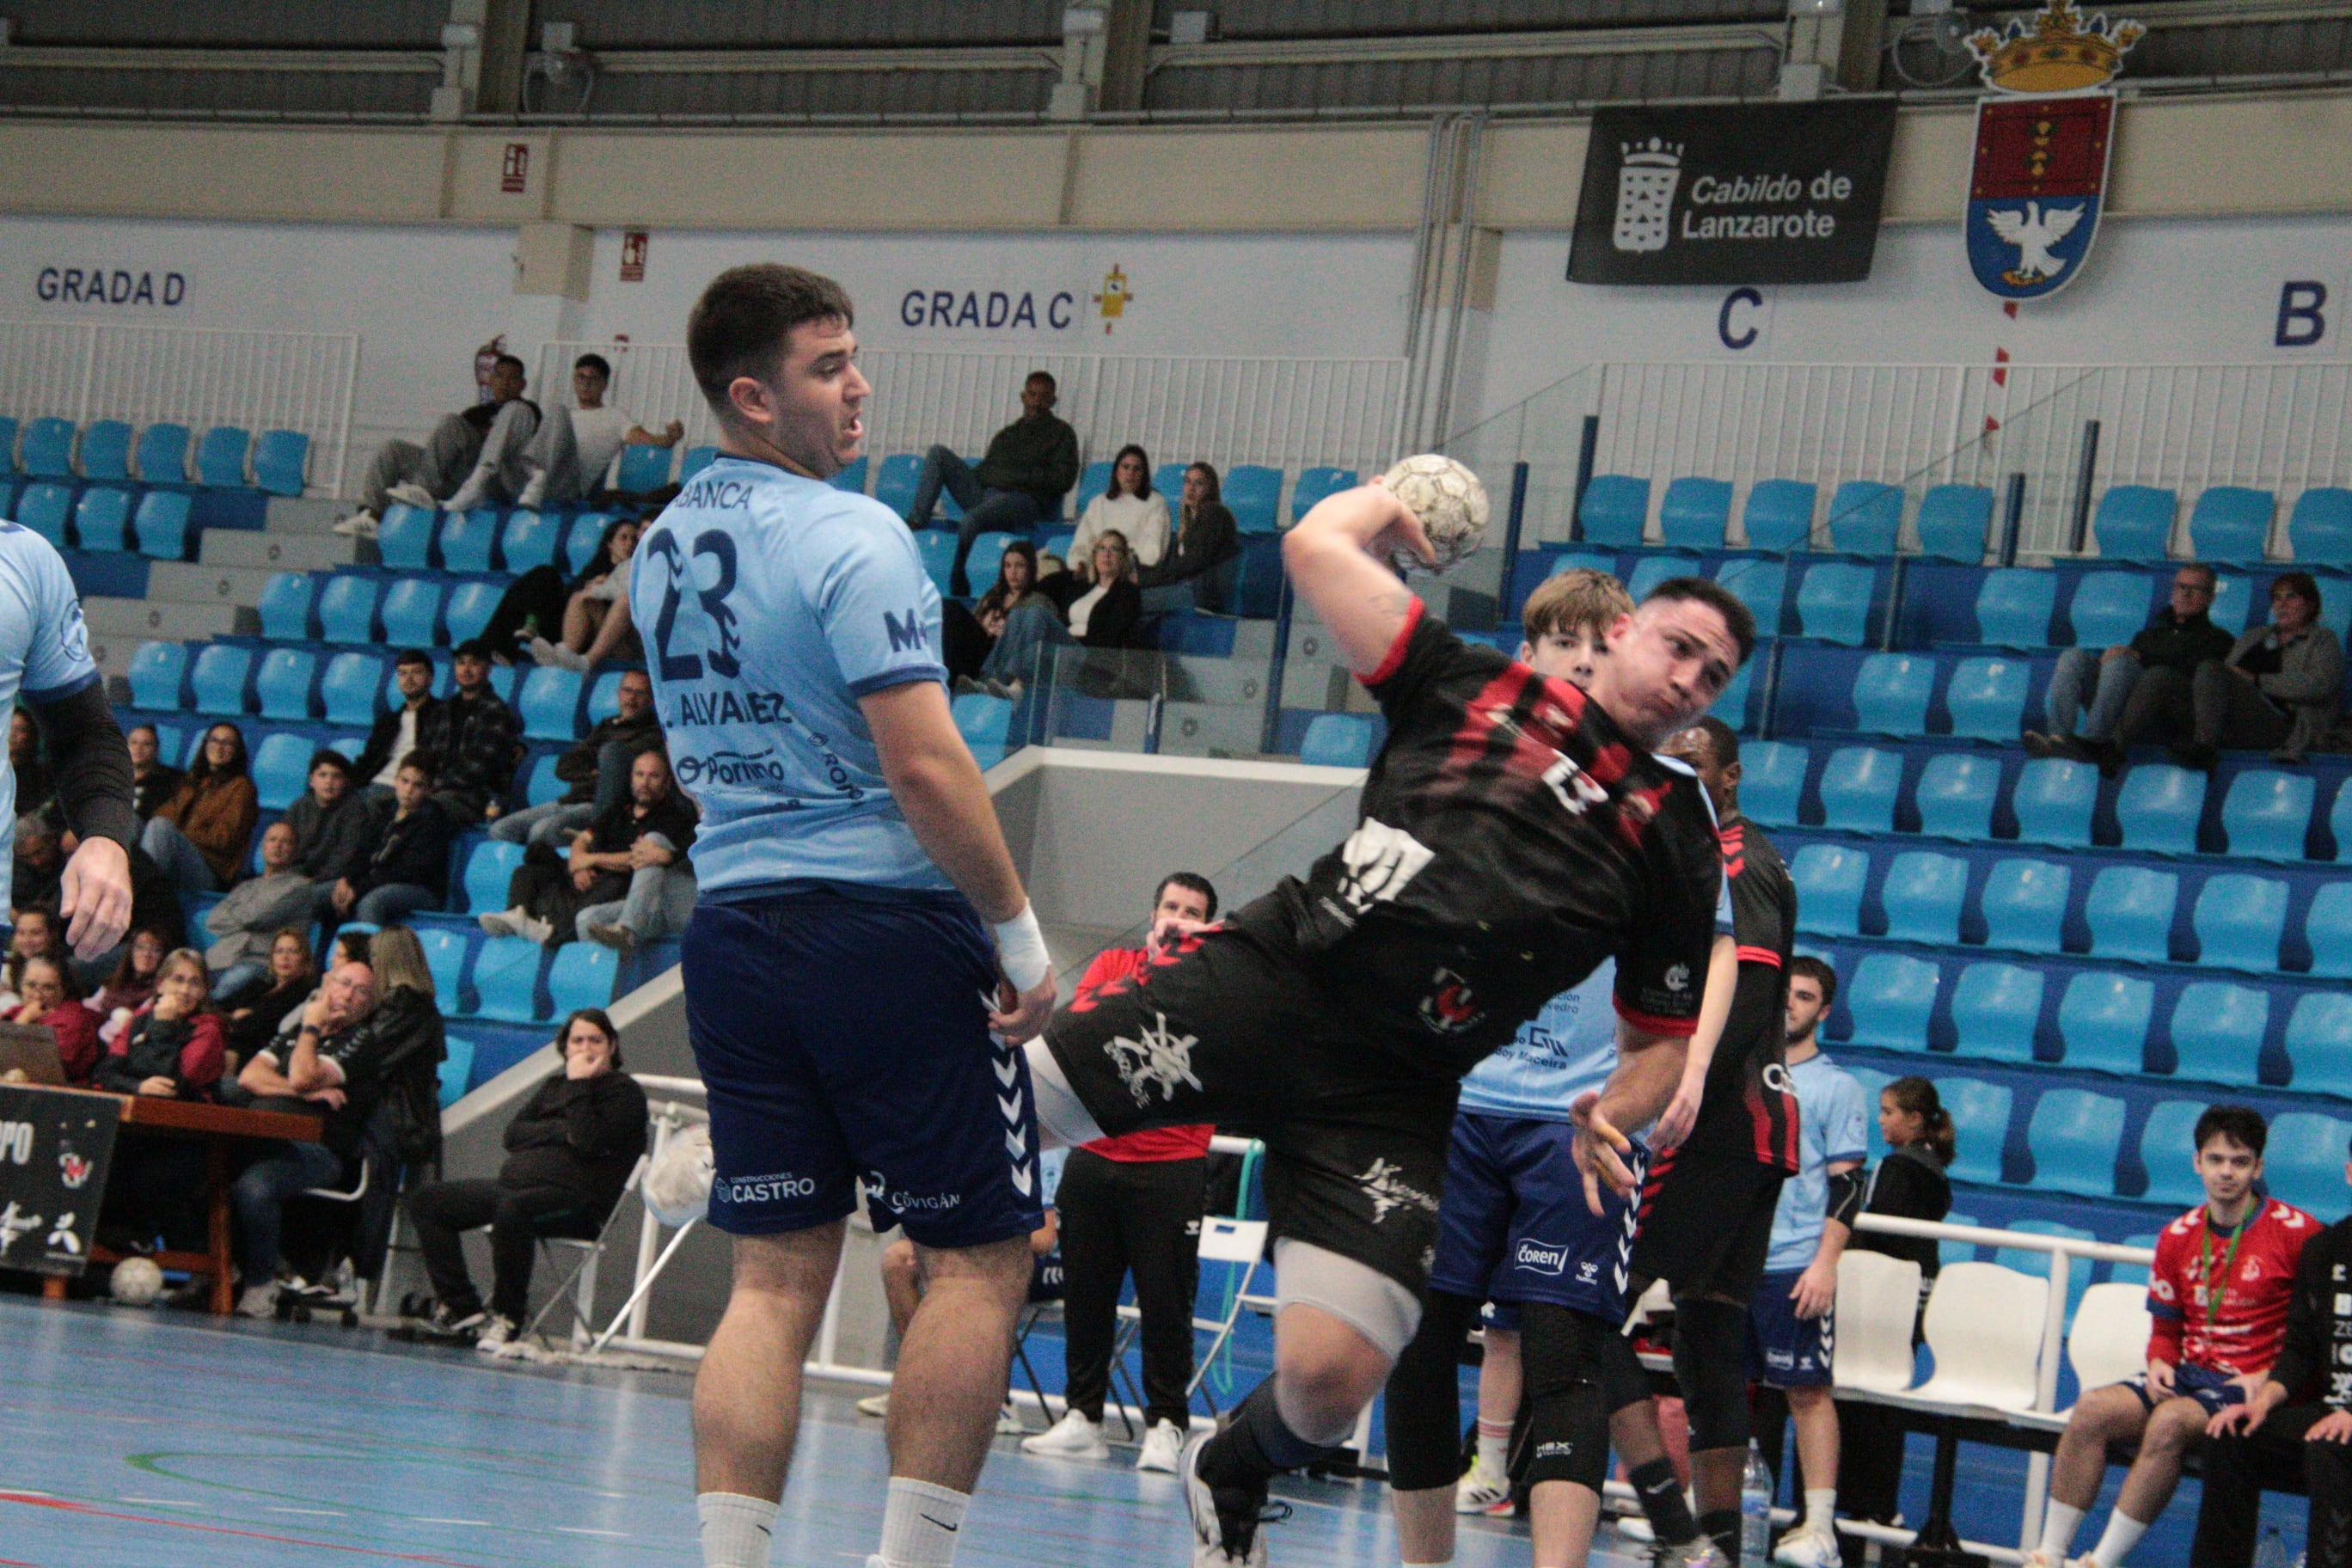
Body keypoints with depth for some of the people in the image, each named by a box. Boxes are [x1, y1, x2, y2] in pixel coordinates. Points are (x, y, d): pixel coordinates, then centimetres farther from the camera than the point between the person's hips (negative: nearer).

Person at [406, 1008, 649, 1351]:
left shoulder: (625, 1092, 3)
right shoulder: (554, 1086, 24)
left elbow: (589, 1141, -15)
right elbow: (513, 1134, 10)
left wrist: (579, 1084, -8)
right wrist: (562, 1132, -5)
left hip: (576, 1198, -8)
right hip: (515, 1183, 8)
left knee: (512, 1209, -40)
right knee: (427, 1200, -1)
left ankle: (507, 1319, -26)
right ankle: (462, 1310, -9)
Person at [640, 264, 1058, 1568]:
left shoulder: (665, 543, 11)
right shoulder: (853, 539, -14)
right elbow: (925, 764, -19)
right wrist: (1022, 934, -13)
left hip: (731, 923, 7)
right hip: (885, 922, -7)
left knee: (775, 1275, 8)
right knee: (979, 1256, 2)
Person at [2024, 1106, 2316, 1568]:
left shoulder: (2294, 1232, -5)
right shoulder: (2178, 1237, 12)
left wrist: (2270, 1380, -14)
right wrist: (2159, 1362, -1)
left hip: (2254, 1389, -6)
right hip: (2188, 1375, 6)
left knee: (2170, 1421, -34)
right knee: (2092, 1410, -20)